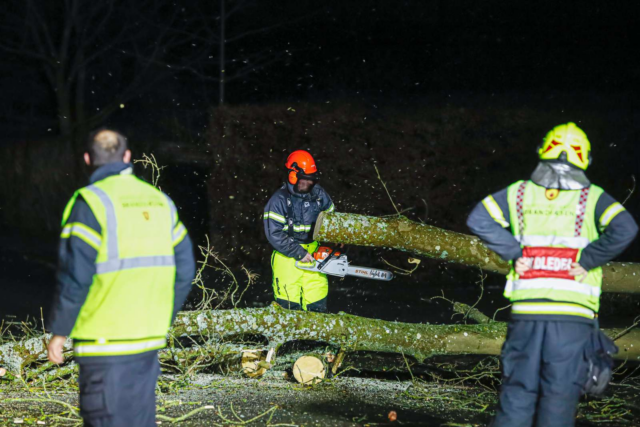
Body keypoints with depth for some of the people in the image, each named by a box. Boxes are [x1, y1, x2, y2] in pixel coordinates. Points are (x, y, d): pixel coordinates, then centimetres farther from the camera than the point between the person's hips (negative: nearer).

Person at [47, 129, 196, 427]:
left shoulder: (91, 202, -11)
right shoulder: (160, 201, 9)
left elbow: (75, 276, -15)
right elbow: (184, 270, 10)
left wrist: (59, 332, -6)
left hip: (105, 344, -6)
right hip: (149, 340, 6)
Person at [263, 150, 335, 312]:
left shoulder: (319, 195, 3)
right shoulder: (280, 200, -12)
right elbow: (274, 234, -16)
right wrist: (298, 253, -18)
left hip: (313, 254, 4)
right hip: (287, 256, -4)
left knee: (317, 304, 8)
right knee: (288, 305, -1)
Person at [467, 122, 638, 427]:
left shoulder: (520, 192, 8)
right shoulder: (592, 198, 2)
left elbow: (478, 219, 1)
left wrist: (514, 253, 3)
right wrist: (587, 260, -5)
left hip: (526, 310, 2)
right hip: (573, 313, -2)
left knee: (517, 391, 9)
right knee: (560, 395, 2)